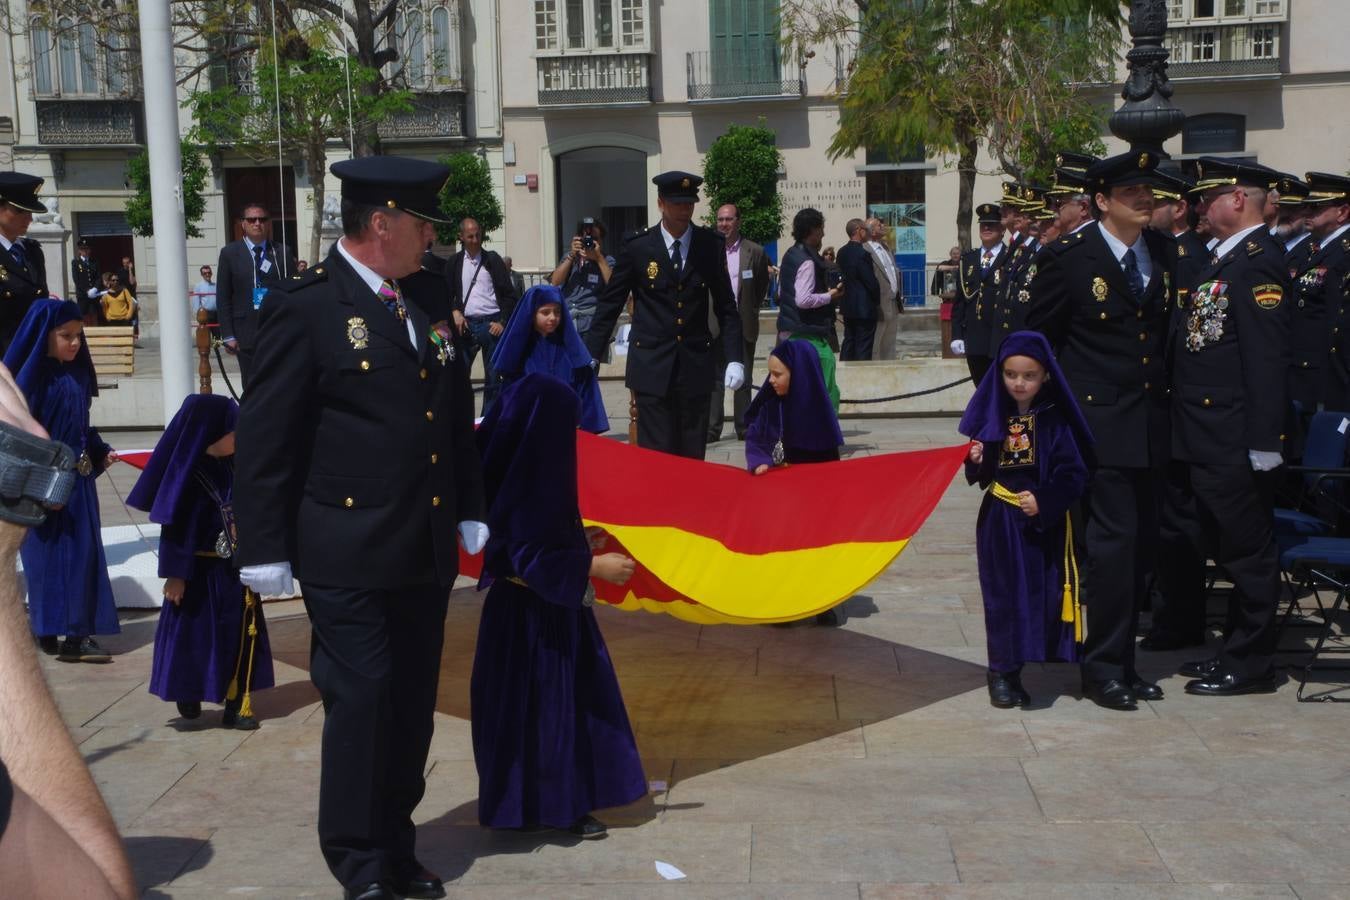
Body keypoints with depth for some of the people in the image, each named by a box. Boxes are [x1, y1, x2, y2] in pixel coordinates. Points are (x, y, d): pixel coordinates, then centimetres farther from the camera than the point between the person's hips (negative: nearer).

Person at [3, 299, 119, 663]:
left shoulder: (77, 373, 7)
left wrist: (101, 452, 2)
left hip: (78, 479, 7)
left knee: (83, 552, 6)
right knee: (48, 554, 2)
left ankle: (78, 633, 11)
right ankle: (49, 633, 11)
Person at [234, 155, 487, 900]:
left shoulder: (427, 296, 11)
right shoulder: (304, 306, -9)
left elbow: (457, 412, 17)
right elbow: (264, 438, -10)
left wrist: (469, 510, 14)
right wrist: (265, 548, -10)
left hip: (426, 550, 7)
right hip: (347, 553, -6)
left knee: (413, 704, 13)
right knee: (361, 699, -1)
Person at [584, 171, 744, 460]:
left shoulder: (712, 246, 3)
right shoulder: (637, 248, -1)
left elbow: (726, 307, 6)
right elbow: (609, 305, 4)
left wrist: (734, 359, -3)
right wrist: (591, 357, 0)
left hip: (696, 367, 2)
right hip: (652, 367, -1)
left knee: (693, 457, 5)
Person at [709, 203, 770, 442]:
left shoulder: (755, 252, 1)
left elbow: (763, 287, 13)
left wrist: (752, 310, 9)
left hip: (744, 325, 1)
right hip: (714, 325, 0)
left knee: (744, 379, 7)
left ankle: (743, 428, 15)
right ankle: (711, 429, 6)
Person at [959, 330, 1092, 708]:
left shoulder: (1054, 419, -5)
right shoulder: (993, 416, 3)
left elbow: (1073, 474, -9)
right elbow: (981, 474, 10)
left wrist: (1044, 502, -20)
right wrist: (975, 461, -12)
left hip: (1044, 523, -2)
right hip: (999, 523, 2)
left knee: (1043, 591, 2)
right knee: (1004, 595, 4)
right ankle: (1003, 673, 10)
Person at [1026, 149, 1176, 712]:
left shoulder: (1166, 253, 8)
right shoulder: (1068, 257, -8)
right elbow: (1039, 340, -3)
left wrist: (1165, 388, 10)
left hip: (1151, 426, 6)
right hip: (1100, 423, -6)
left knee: (1140, 544, 10)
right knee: (1114, 540, -8)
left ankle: (1121, 661, 21)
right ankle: (1103, 668, 4)